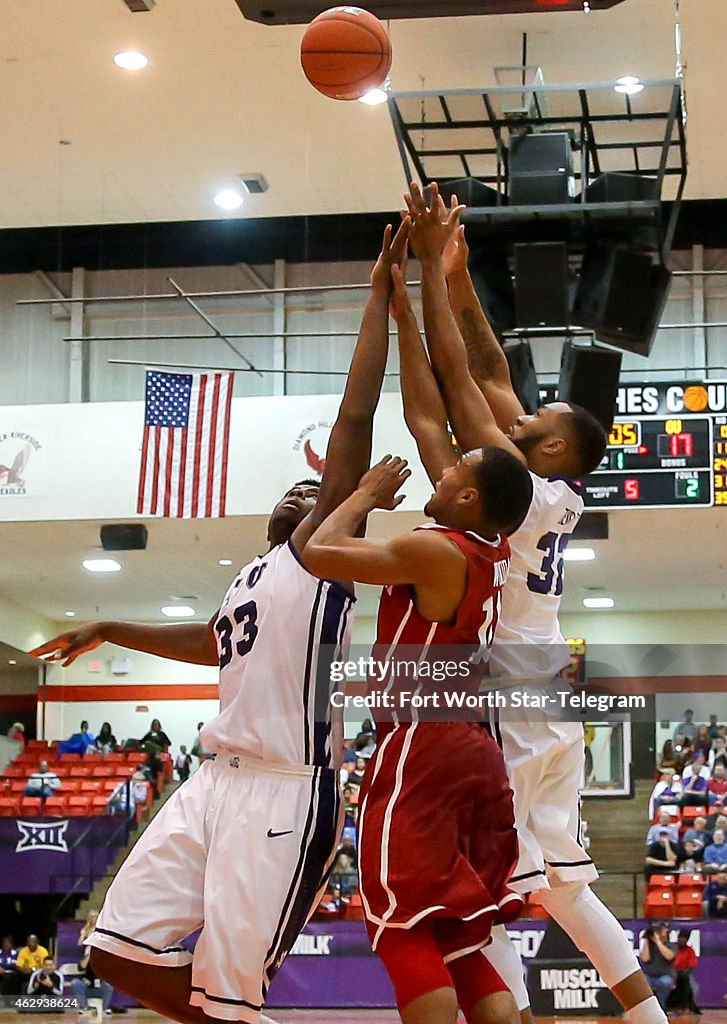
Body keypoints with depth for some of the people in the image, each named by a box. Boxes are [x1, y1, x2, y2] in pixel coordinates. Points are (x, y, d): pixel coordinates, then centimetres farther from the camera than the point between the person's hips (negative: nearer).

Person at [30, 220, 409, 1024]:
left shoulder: (320, 550, 1)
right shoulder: (251, 579, 23)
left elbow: (354, 418, -9)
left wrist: (380, 295, -9)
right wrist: (110, 632, 50)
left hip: (286, 792, -8)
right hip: (216, 778, 8)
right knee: (120, 952, 5)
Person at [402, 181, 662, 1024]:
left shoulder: (514, 483, -14)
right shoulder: (557, 496, 7)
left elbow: (453, 371, -15)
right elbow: (490, 375, 13)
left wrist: (429, 264, -9)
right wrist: (459, 278, 13)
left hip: (504, 701, -9)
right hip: (550, 700, 9)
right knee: (561, 886, 16)